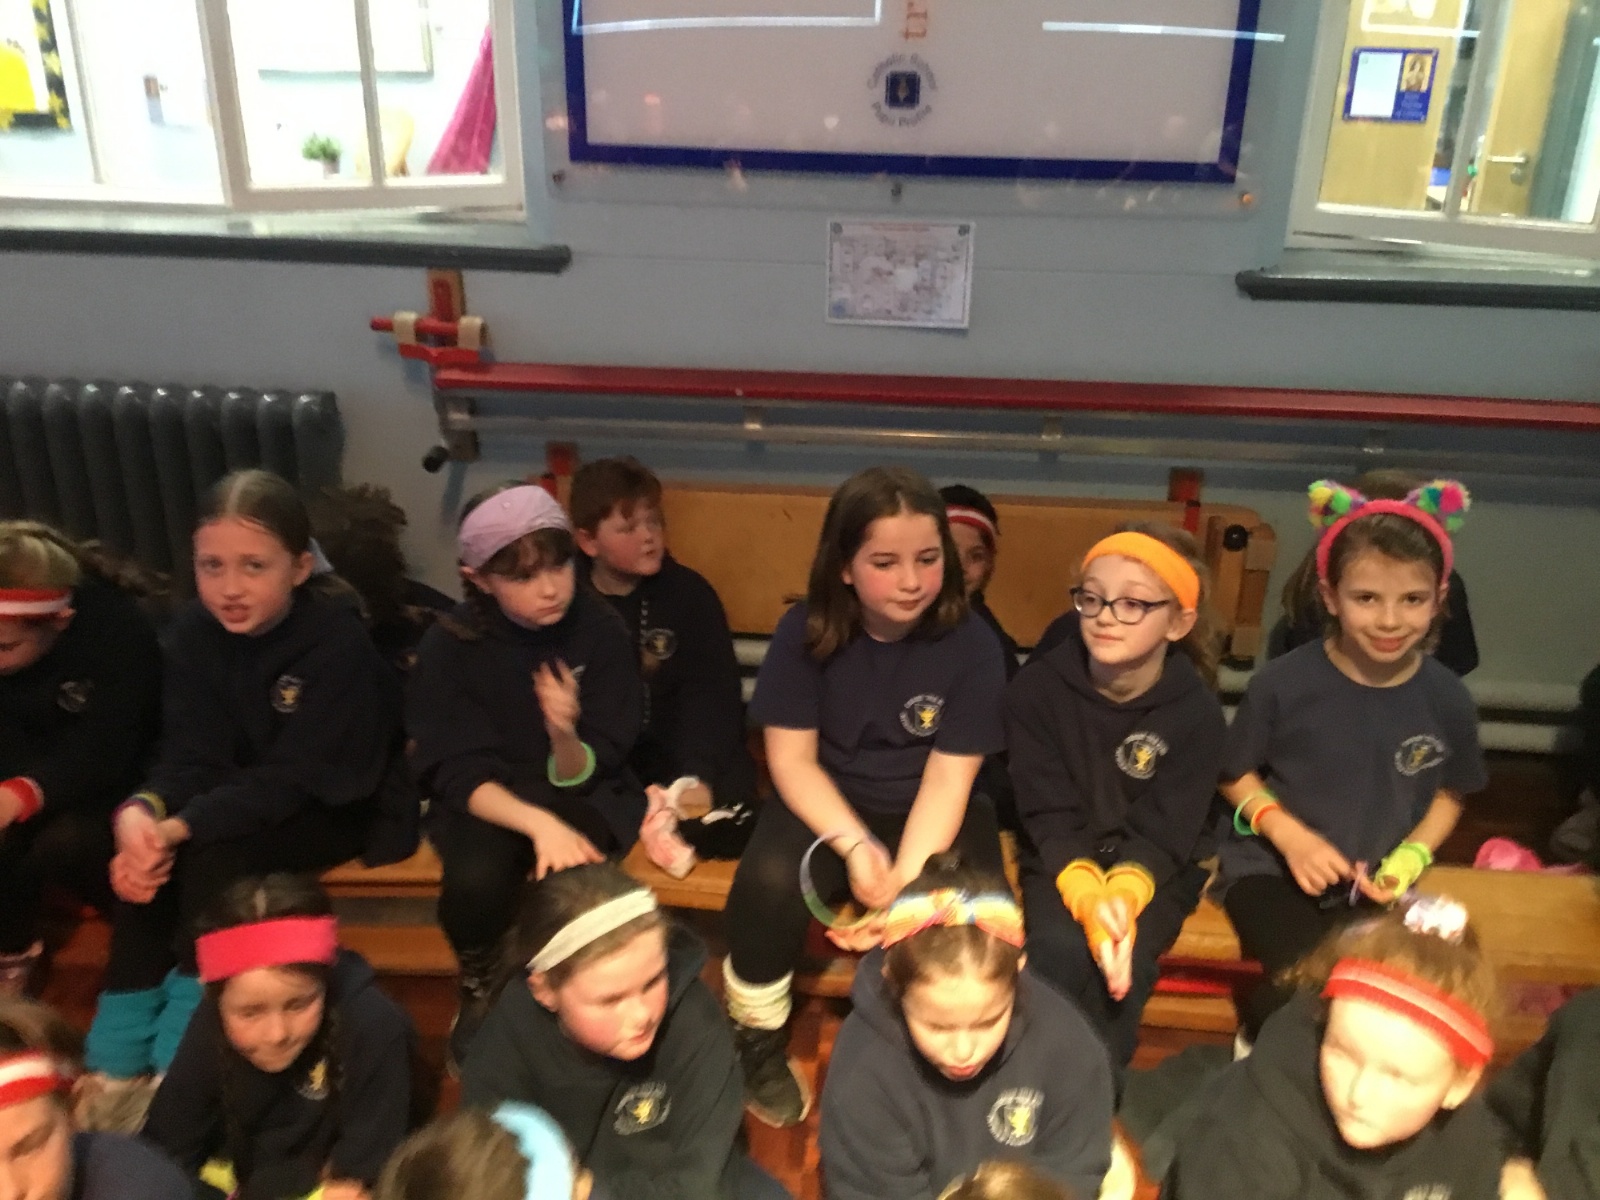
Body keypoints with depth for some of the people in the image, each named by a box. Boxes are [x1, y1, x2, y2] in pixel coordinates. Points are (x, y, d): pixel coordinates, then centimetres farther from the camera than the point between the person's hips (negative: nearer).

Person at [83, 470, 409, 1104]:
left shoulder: (338, 640, -25)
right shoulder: (192, 633, -8)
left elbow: (295, 779, -26)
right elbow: (193, 759, -10)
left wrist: (181, 826, -35)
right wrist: (142, 809, -33)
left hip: (339, 806, -6)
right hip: (243, 801, 6)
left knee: (216, 854, -27)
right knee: (143, 851, -18)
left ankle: (181, 1051, -11)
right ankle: (119, 1051, -6)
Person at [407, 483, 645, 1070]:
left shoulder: (600, 630, -14)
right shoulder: (450, 645, -13)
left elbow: (578, 777, -12)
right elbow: (458, 774, -16)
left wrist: (566, 735, -36)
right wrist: (537, 823, -34)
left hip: (581, 792, 0)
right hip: (484, 800, 1)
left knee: (569, 869, -32)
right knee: (477, 878, -31)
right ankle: (479, 993, 3)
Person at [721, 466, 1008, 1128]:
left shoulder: (971, 643, -15)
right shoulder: (806, 632, -12)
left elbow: (947, 778, -16)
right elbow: (791, 758, -10)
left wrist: (907, 882, -28)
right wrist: (854, 846, -25)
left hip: (929, 813, 0)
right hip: (830, 806, 1)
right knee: (768, 880, -29)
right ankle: (758, 1043, -2)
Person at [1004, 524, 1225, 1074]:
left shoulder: (1196, 712, -13)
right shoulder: (1036, 689, -13)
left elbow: (1161, 834, -16)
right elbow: (1049, 817, -14)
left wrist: (1122, 897, -38)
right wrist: (1088, 898, -33)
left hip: (1157, 870, 0)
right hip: (1061, 860, 0)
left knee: (1124, 959, -28)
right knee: (1060, 949, -29)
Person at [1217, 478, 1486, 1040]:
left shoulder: (1447, 699, -5)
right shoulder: (1284, 682, -14)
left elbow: (1449, 795, 10)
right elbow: (1236, 775, -1)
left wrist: (1410, 858, -7)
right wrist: (1288, 834, -16)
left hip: (1376, 881, 4)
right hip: (1274, 867, -3)